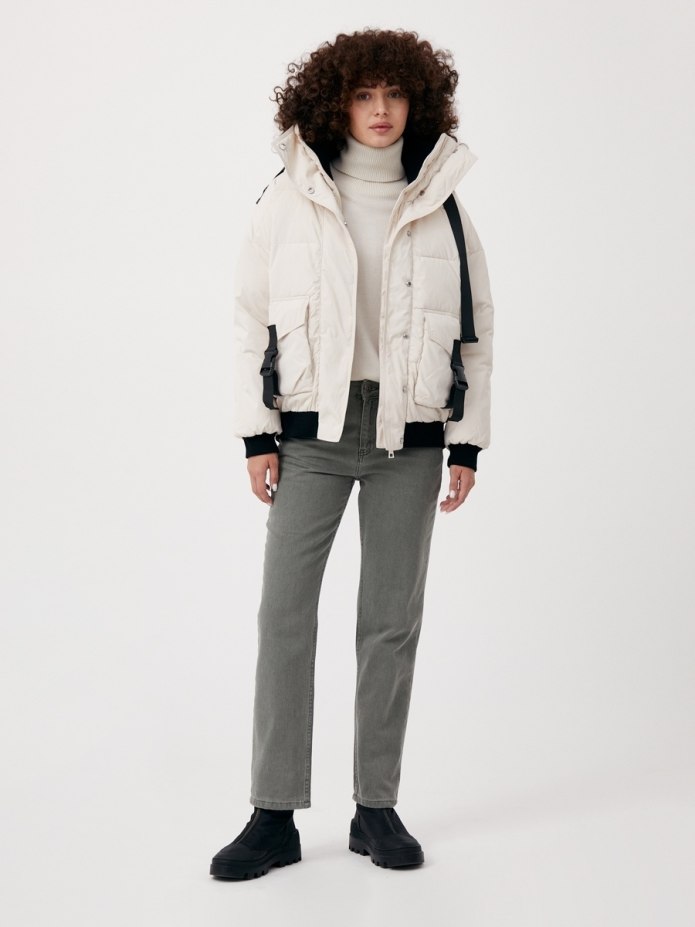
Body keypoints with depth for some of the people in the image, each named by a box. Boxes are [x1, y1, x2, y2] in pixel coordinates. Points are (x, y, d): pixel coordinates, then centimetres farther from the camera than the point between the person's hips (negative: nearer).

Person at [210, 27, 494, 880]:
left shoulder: (442, 208, 6)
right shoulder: (287, 202, 2)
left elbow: (477, 330, 9)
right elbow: (250, 320, 4)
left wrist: (468, 444, 4)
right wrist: (257, 435, -1)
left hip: (410, 436, 1)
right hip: (313, 430, -1)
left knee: (392, 622, 5)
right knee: (284, 615, -5)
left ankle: (377, 808, 15)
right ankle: (275, 816, 3)